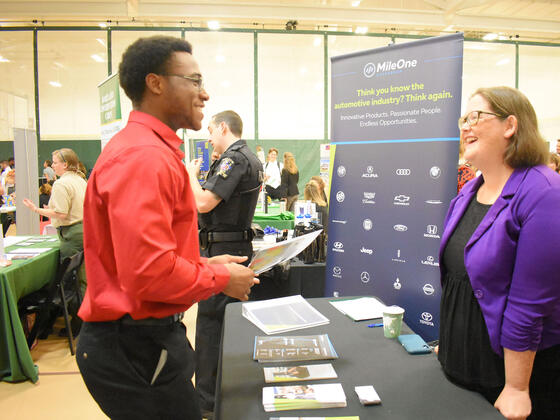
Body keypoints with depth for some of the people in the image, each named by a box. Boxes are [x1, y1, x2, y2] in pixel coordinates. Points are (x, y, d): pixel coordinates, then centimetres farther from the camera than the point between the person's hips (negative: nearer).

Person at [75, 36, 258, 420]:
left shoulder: (151, 148, 12)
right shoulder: (146, 155, -22)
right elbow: (150, 272, -29)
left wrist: (205, 265, 9)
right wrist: (221, 279, -14)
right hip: (138, 347, -10)